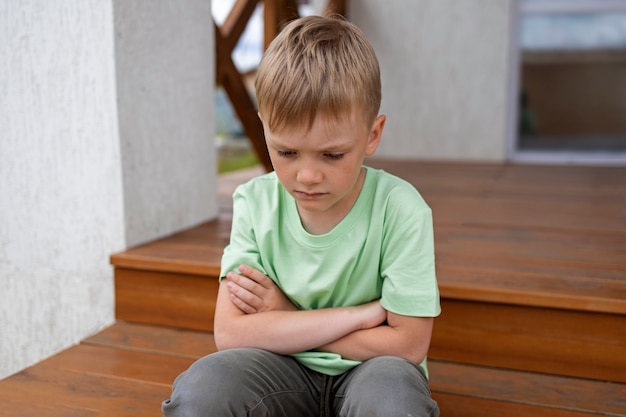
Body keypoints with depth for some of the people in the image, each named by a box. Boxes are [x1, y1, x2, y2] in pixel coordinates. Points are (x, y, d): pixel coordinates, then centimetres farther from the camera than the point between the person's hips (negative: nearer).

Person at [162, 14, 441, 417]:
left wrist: (282, 318, -14)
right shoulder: (255, 202, -11)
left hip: (368, 369, 1)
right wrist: (360, 314, -22)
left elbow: (407, 344, -17)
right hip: (287, 370, 0)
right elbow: (230, 332, -17)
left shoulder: (399, 209, -20)